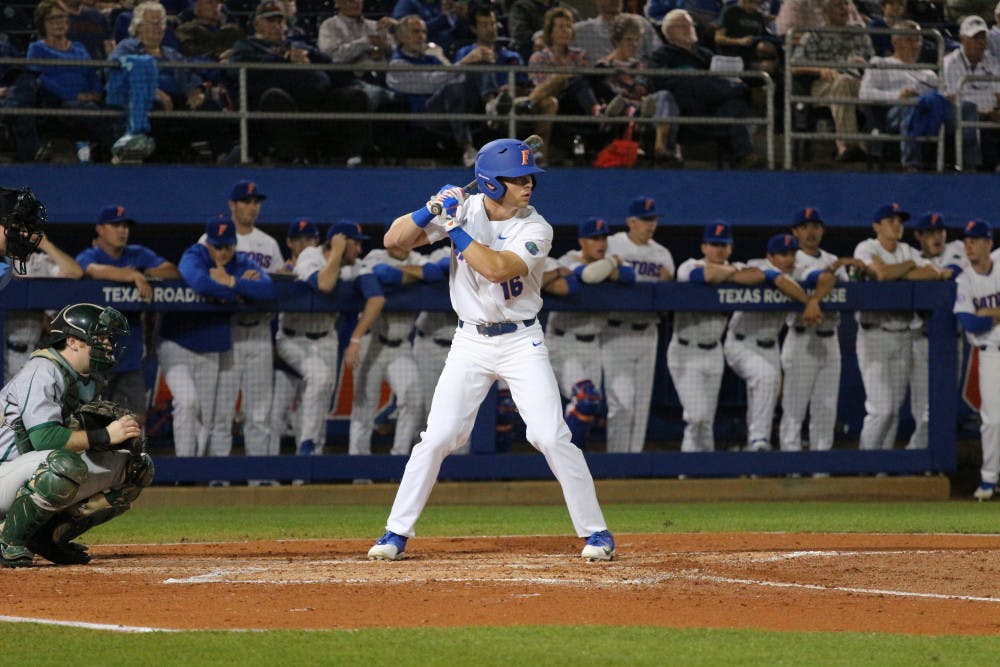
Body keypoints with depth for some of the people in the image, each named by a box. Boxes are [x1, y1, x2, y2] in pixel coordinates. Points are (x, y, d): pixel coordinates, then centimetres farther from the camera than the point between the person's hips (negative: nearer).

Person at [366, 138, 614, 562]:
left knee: (551, 437, -11)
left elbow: (496, 268, -28)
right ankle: (396, 533, 6)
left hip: (522, 342, -2)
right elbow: (394, 239, -8)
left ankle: (595, 531, 0)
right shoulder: (463, 210, -5)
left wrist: (454, 228, -26)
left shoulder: (535, 229, -11)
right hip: (470, 342, 2)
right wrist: (430, 211, -25)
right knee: (437, 438, -4)